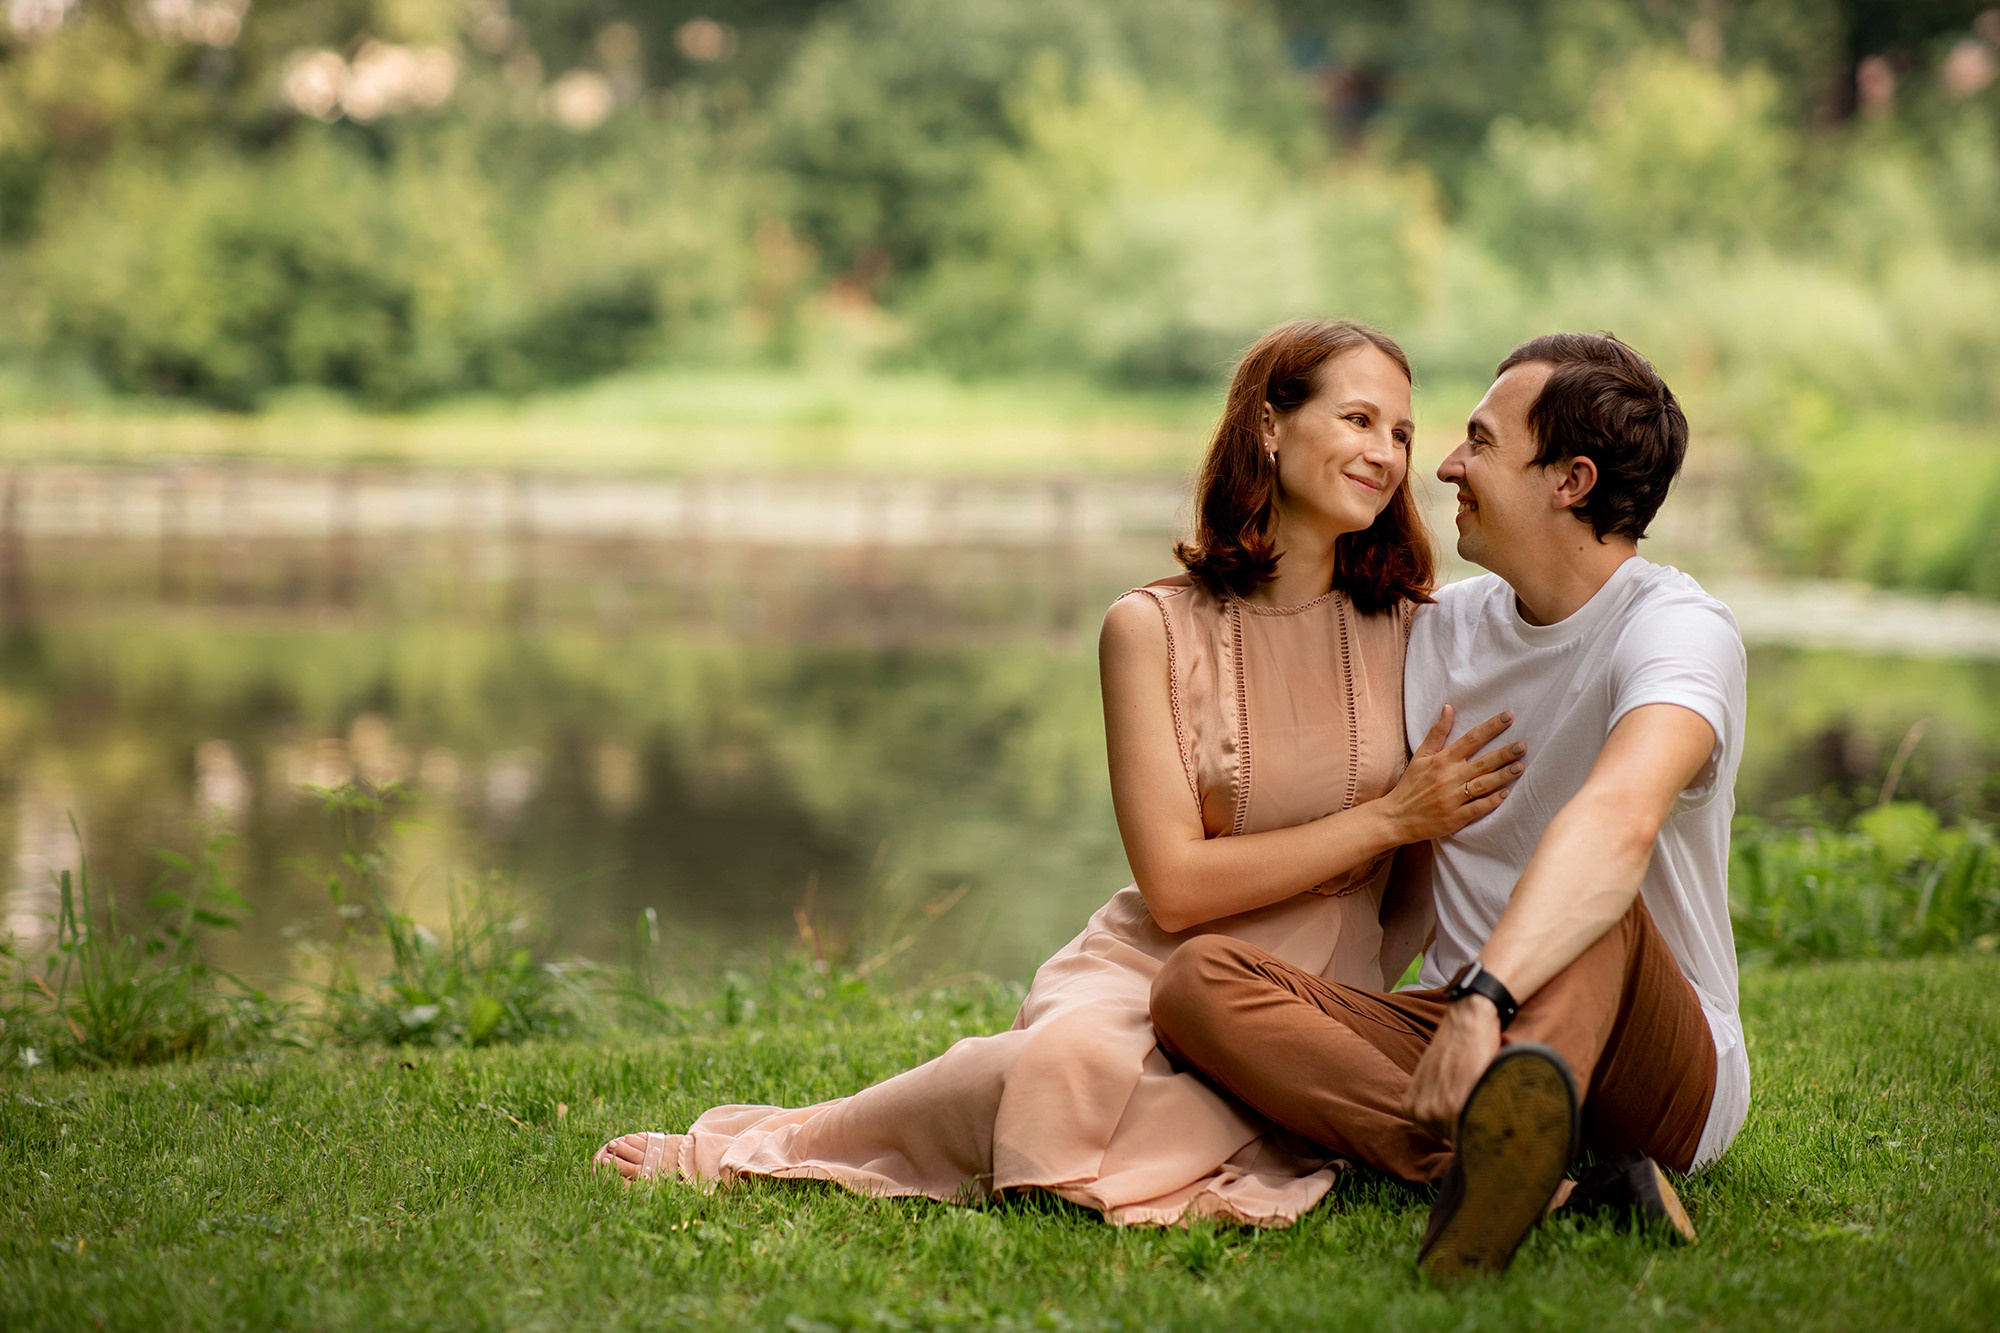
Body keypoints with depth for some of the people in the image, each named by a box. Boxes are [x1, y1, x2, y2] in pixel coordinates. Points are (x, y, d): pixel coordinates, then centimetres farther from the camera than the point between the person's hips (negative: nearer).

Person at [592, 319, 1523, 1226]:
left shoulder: (1409, 630, 6)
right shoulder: (1152, 628, -2)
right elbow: (1176, 883, -9)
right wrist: (1386, 819, -12)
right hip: (1145, 971, -1)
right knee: (1076, 1054, -39)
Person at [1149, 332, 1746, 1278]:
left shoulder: (1679, 628, -12)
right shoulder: (1447, 626, 11)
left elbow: (1619, 822, -34)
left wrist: (1484, 1001, -47)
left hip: (1660, 1074, -5)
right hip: (1456, 1027, 5)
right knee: (1197, 979, -20)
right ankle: (1546, 1184, -40)